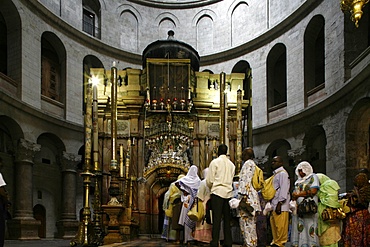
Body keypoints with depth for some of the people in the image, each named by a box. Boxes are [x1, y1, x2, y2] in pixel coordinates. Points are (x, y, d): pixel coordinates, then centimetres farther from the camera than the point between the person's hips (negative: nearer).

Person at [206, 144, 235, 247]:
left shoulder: (215, 162, -2)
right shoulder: (231, 164, 13)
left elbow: (209, 180, -2)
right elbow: (231, 179, 14)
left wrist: (211, 187, 17)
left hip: (217, 192, -4)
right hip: (228, 193, 5)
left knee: (216, 219, -6)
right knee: (227, 219, 7)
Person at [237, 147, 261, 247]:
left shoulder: (248, 163, -9)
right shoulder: (252, 164, 21)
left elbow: (247, 180, -17)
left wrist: (244, 195, -21)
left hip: (248, 196, -10)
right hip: (253, 195, 10)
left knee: (246, 219, -10)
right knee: (250, 221, 12)